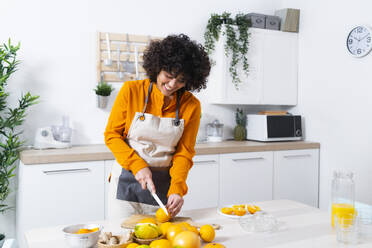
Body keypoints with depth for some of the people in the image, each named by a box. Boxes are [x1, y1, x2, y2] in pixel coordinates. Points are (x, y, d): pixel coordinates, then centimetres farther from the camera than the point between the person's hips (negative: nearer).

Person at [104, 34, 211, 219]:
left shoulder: (191, 106, -5)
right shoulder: (131, 90, -8)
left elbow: (184, 153, -2)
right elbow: (111, 135, -3)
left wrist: (177, 189, -16)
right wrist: (138, 165, -15)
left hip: (164, 183, 1)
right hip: (127, 180, -1)